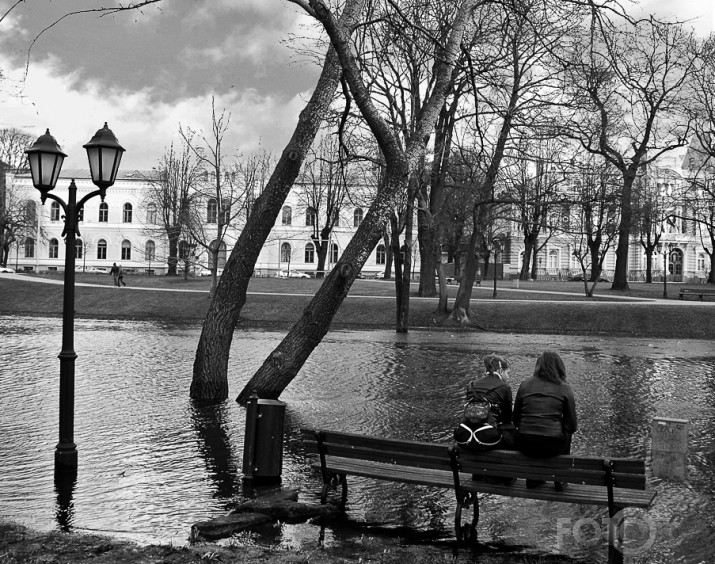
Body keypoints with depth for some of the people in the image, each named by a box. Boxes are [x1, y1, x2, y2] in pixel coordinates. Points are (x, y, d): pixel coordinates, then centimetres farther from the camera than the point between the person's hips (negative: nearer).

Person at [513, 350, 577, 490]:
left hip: (525, 445, 2)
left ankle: (533, 478, 37)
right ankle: (560, 480, 37)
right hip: (552, 446, -2)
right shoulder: (564, 389, -1)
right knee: (566, 434, 32)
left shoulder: (524, 385, 4)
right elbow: (572, 426, 0)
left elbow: (516, 420, 9)